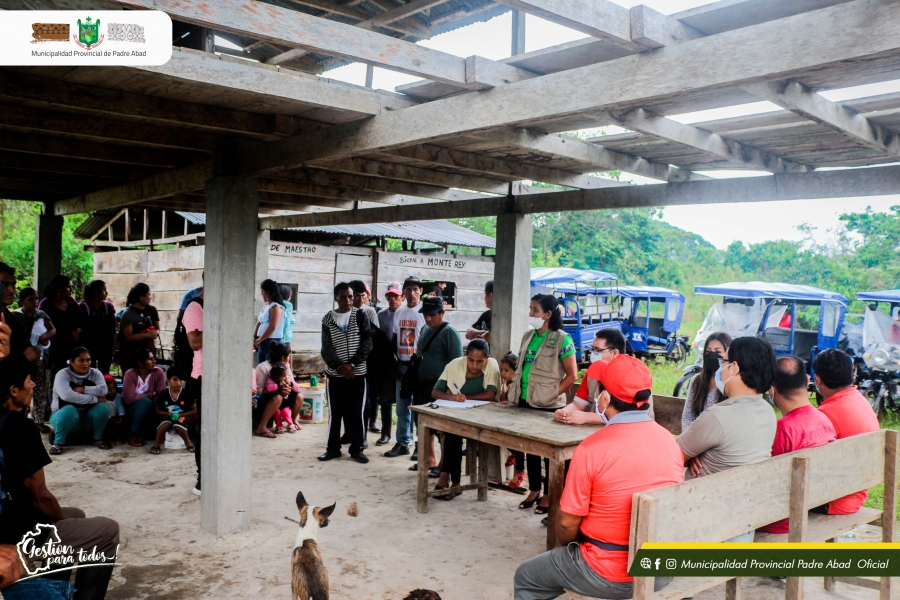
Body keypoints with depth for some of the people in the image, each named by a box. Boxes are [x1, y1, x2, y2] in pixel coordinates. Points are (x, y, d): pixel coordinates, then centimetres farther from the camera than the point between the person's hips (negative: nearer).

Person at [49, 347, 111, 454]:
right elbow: (66, 395, -30)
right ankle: (58, 442, -15)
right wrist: (95, 399, -27)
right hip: (67, 416, -3)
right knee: (69, 410, -36)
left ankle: (98, 438, -3)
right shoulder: (63, 374, -11)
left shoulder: (95, 373, 0)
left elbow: (103, 390, -19)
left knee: (102, 407, -26)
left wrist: (82, 389, -25)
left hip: (88, 417, 3)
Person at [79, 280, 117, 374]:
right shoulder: (83, 307, -4)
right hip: (89, 347, -3)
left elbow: (112, 329, 4)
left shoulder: (108, 306, 5)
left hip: (105, 347, 3)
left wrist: (112, 348, 0)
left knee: (104, 374, 5)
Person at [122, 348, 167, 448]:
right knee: (145, 402, -34)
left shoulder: (159, 372, -10)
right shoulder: (130, 374, -16)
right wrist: (151, 394, -20)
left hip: (149, 410, 2)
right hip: (132, 409, -2)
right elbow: (129, 399, -25)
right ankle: (133, 436, -20)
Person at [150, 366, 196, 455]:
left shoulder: (186, 394, -9)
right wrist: (169, 413, -13)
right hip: (168, 415, 1)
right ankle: (156, 444, -9)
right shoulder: (163, 394, -6)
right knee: (165, 424, -34)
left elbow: (194, 410, -1)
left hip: (183, 415, -1)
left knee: (178, 426, -35)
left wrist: (180, 414, -15)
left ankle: (188, 443, -6)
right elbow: (158, 410, 6)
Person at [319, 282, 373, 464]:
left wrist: (351, 364, -15)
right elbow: (326, 348, -3)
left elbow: (367, 342, -7)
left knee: (356, 413, 4)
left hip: (357, 373, -1)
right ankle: (333, 448, 18)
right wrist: (339, 366, -16)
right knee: (335, 412, 6)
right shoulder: (328, 319, 2)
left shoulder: (360, 316, 0)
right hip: (335, 374, 1)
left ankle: (357, 449, 15)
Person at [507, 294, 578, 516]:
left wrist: (552, 394, -16)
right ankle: (534, 490, 28)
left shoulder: (562, 339, -11)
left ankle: (548, 495, 17)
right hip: (525, 402, 7)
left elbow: (571, 375, -12)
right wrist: (515, 388, 7)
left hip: (548, 406, -6)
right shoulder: (528, 336, 9)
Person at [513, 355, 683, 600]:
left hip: (611, 575, -6)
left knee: (525, 578, 16)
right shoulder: (670, 440, -4)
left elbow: (567, 523, -13)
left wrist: (564, 549, 9)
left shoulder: (592, 449, -21)